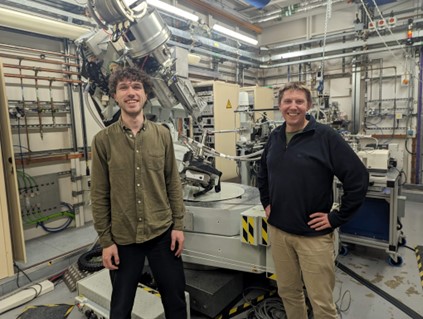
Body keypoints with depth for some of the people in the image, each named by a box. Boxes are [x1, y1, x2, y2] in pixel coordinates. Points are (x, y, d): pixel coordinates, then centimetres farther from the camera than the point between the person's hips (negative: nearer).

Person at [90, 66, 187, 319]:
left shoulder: (163, 134, -2)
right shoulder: (103, 140, -5)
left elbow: (173, 183, 2)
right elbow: (100, 195, -3)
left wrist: (178, 225, -1)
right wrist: (105, 240, -3)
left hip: (163, 232, 1)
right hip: (123, 238, 0)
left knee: (176, 298, 16)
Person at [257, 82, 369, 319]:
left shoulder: (326, 136, -12)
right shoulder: (275, 137, 6)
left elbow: (359, 178, -12)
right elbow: (263, 173, 22)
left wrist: (337, 218, -11)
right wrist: (266, 202, 13)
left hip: (314, 234, -5)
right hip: (278, 231, 5)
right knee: (288, 291, 20)